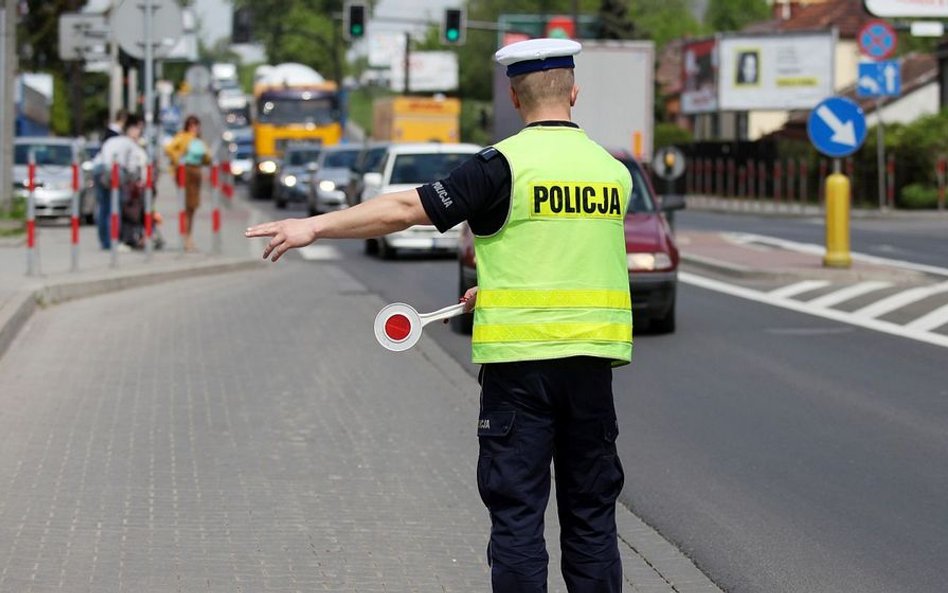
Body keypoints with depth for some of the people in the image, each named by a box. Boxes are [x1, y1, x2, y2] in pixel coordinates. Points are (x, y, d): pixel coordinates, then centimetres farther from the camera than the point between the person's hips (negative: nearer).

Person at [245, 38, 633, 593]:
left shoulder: (505, 164, -8)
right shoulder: (613, 171, 8)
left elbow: (408, 208, -11)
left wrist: (314, 225, -6)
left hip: (519, 362, -4)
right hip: (592, 360, 4)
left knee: (517, 517, 1)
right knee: (592, 516, 11)